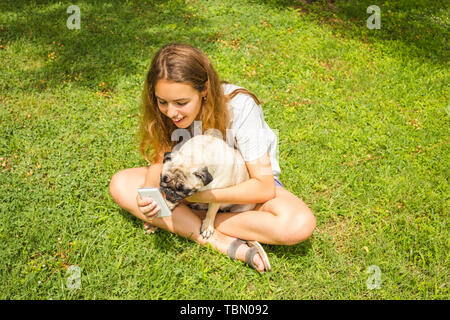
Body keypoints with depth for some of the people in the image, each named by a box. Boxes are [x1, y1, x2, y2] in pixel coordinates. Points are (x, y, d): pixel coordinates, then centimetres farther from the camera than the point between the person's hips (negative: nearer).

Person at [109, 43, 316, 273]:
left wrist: (200, 195, -35)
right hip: (196, 182, 4)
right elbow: (160, 160, -8)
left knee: (300, 225, -33)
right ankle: (223, 243, -26)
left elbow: (263, 187, -28)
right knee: (120, 184, -18)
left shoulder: (239, 106, -29)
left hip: (245, 184, -3)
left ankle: (187, 221, -20)